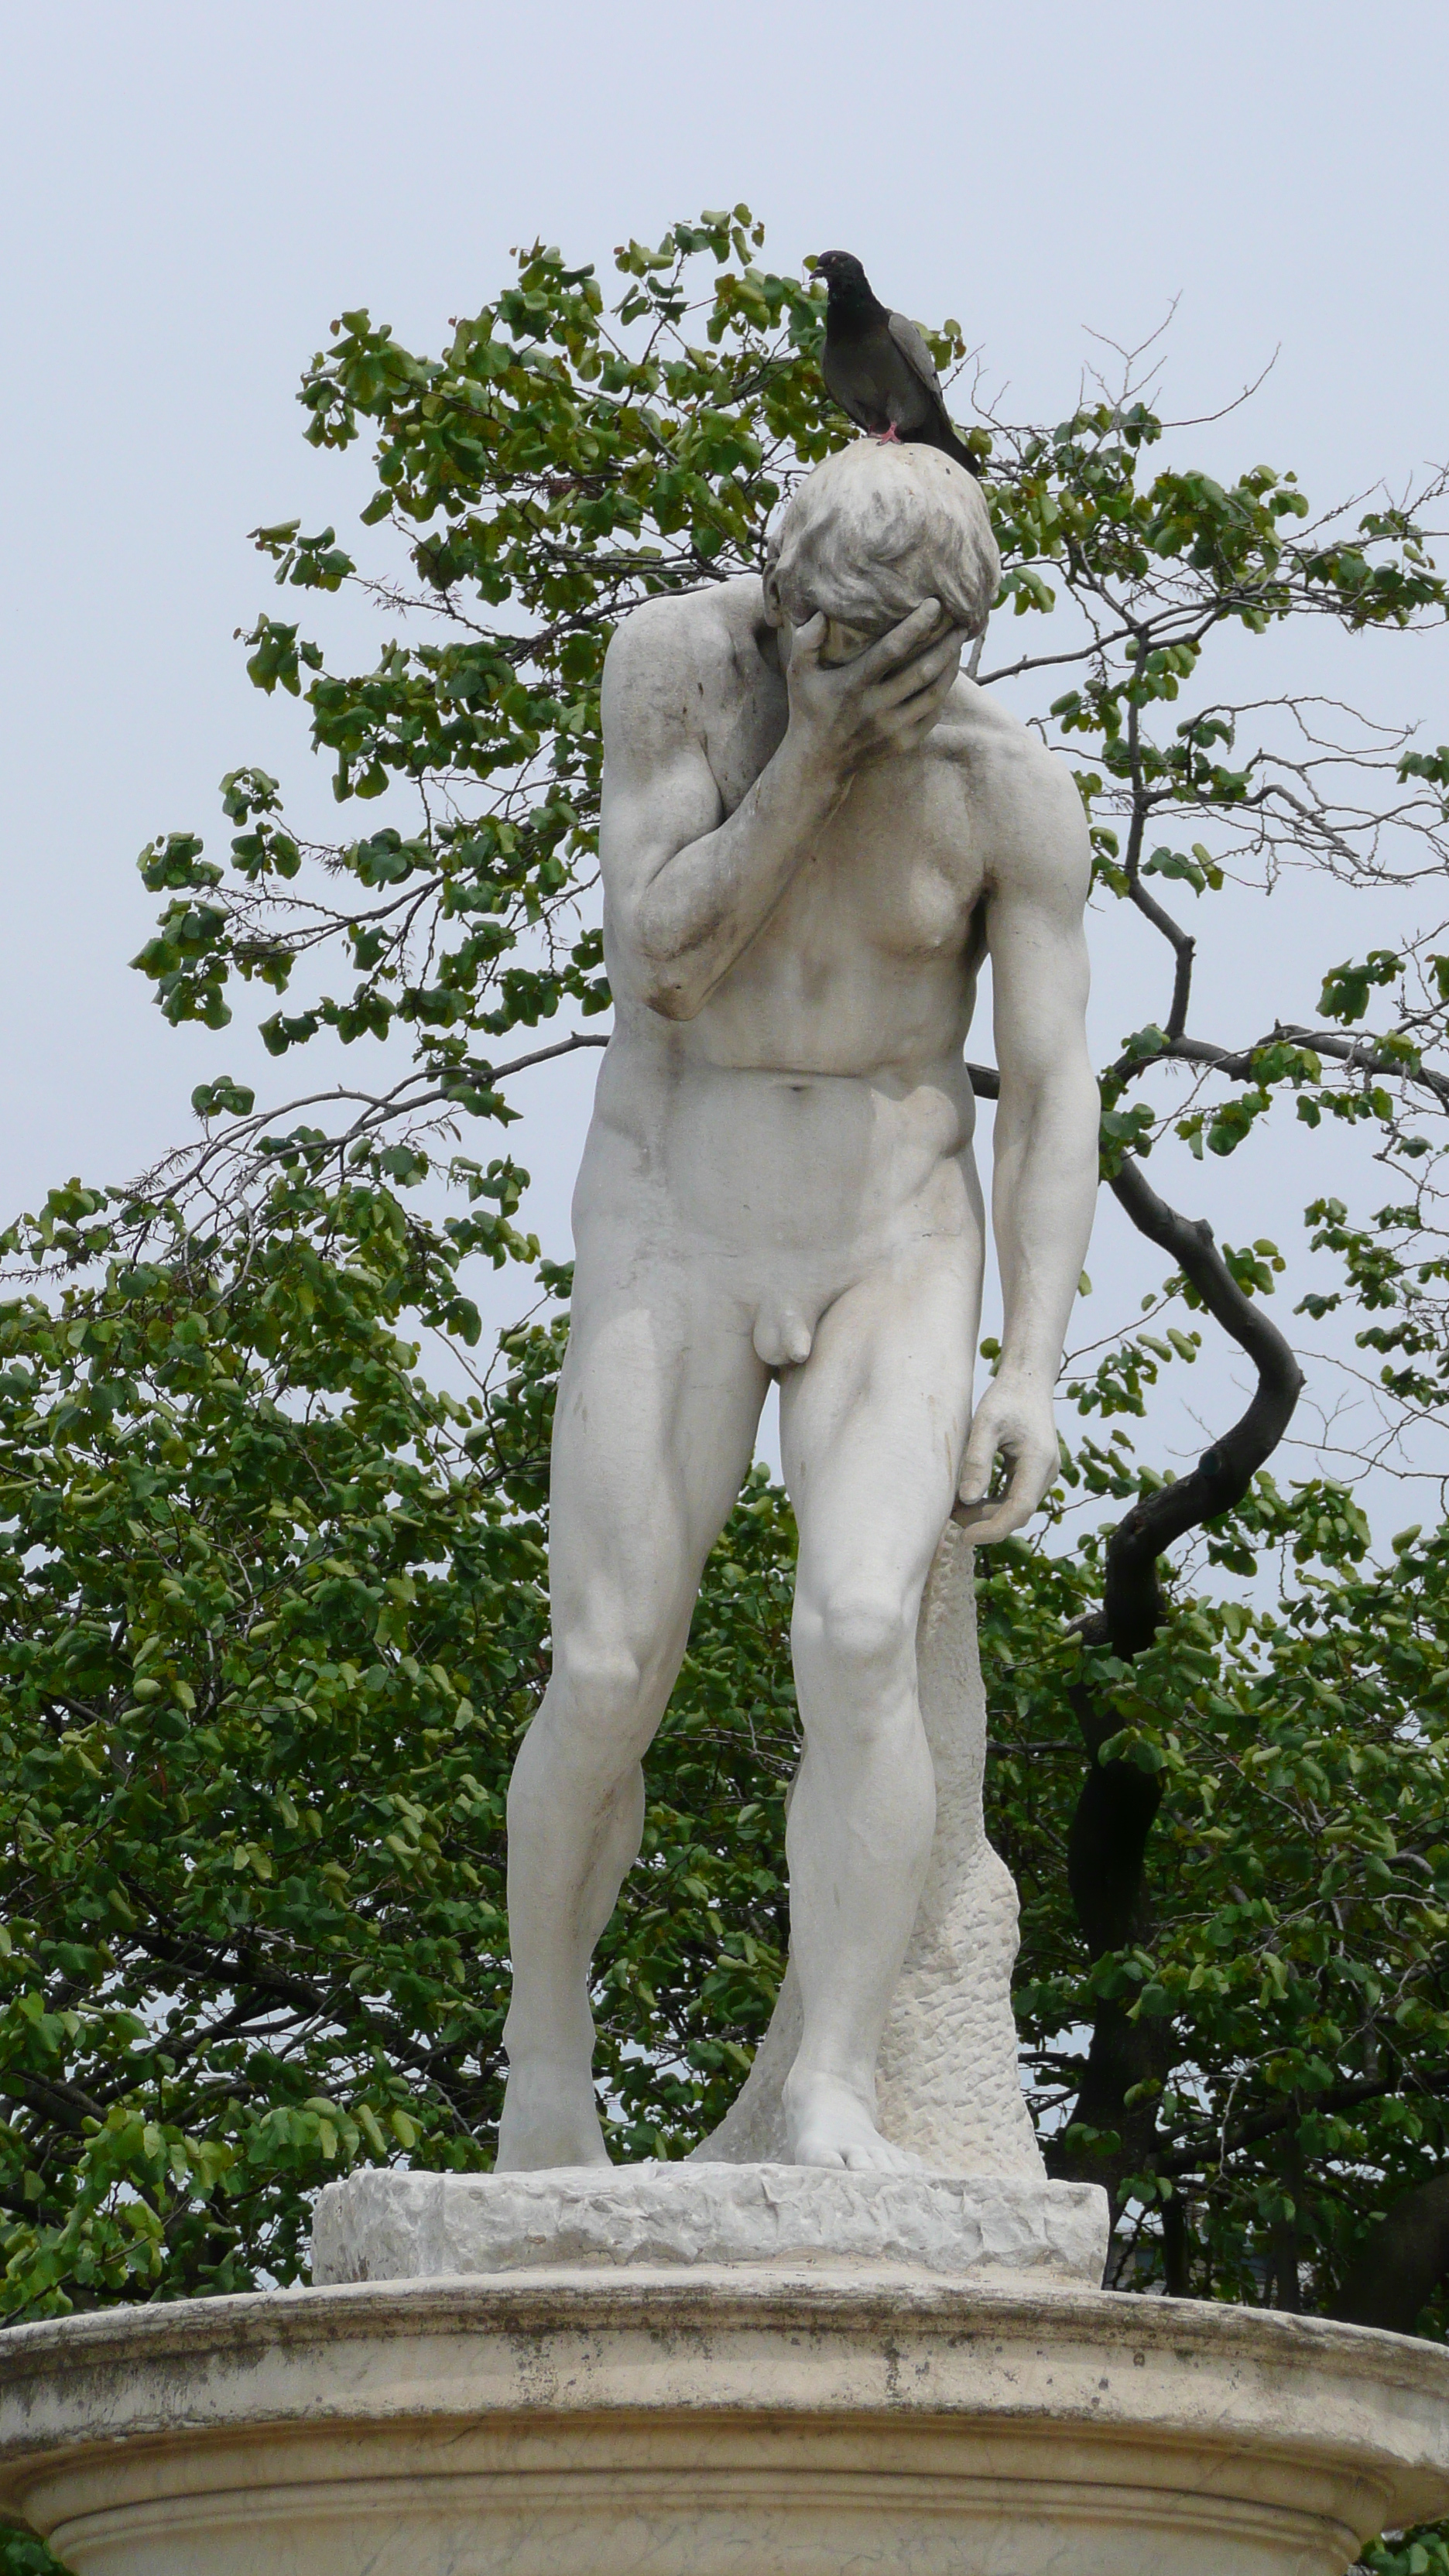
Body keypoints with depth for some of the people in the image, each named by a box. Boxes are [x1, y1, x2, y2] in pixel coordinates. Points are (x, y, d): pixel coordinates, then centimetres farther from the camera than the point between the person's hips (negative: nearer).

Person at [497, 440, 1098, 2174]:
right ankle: (545, 2068, 18)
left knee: (860, 1644, -23)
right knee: (607, 1687, -7)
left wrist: (1034, 1370, -19)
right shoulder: (676, 660, -12)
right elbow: (660, 965, -17)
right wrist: (818, 751, -29)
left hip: (893, 1261, 0)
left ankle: (833, 2103, -19)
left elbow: (1052, 1095, -8)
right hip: (673, 1249, 0)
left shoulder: (1017, 792, -10)